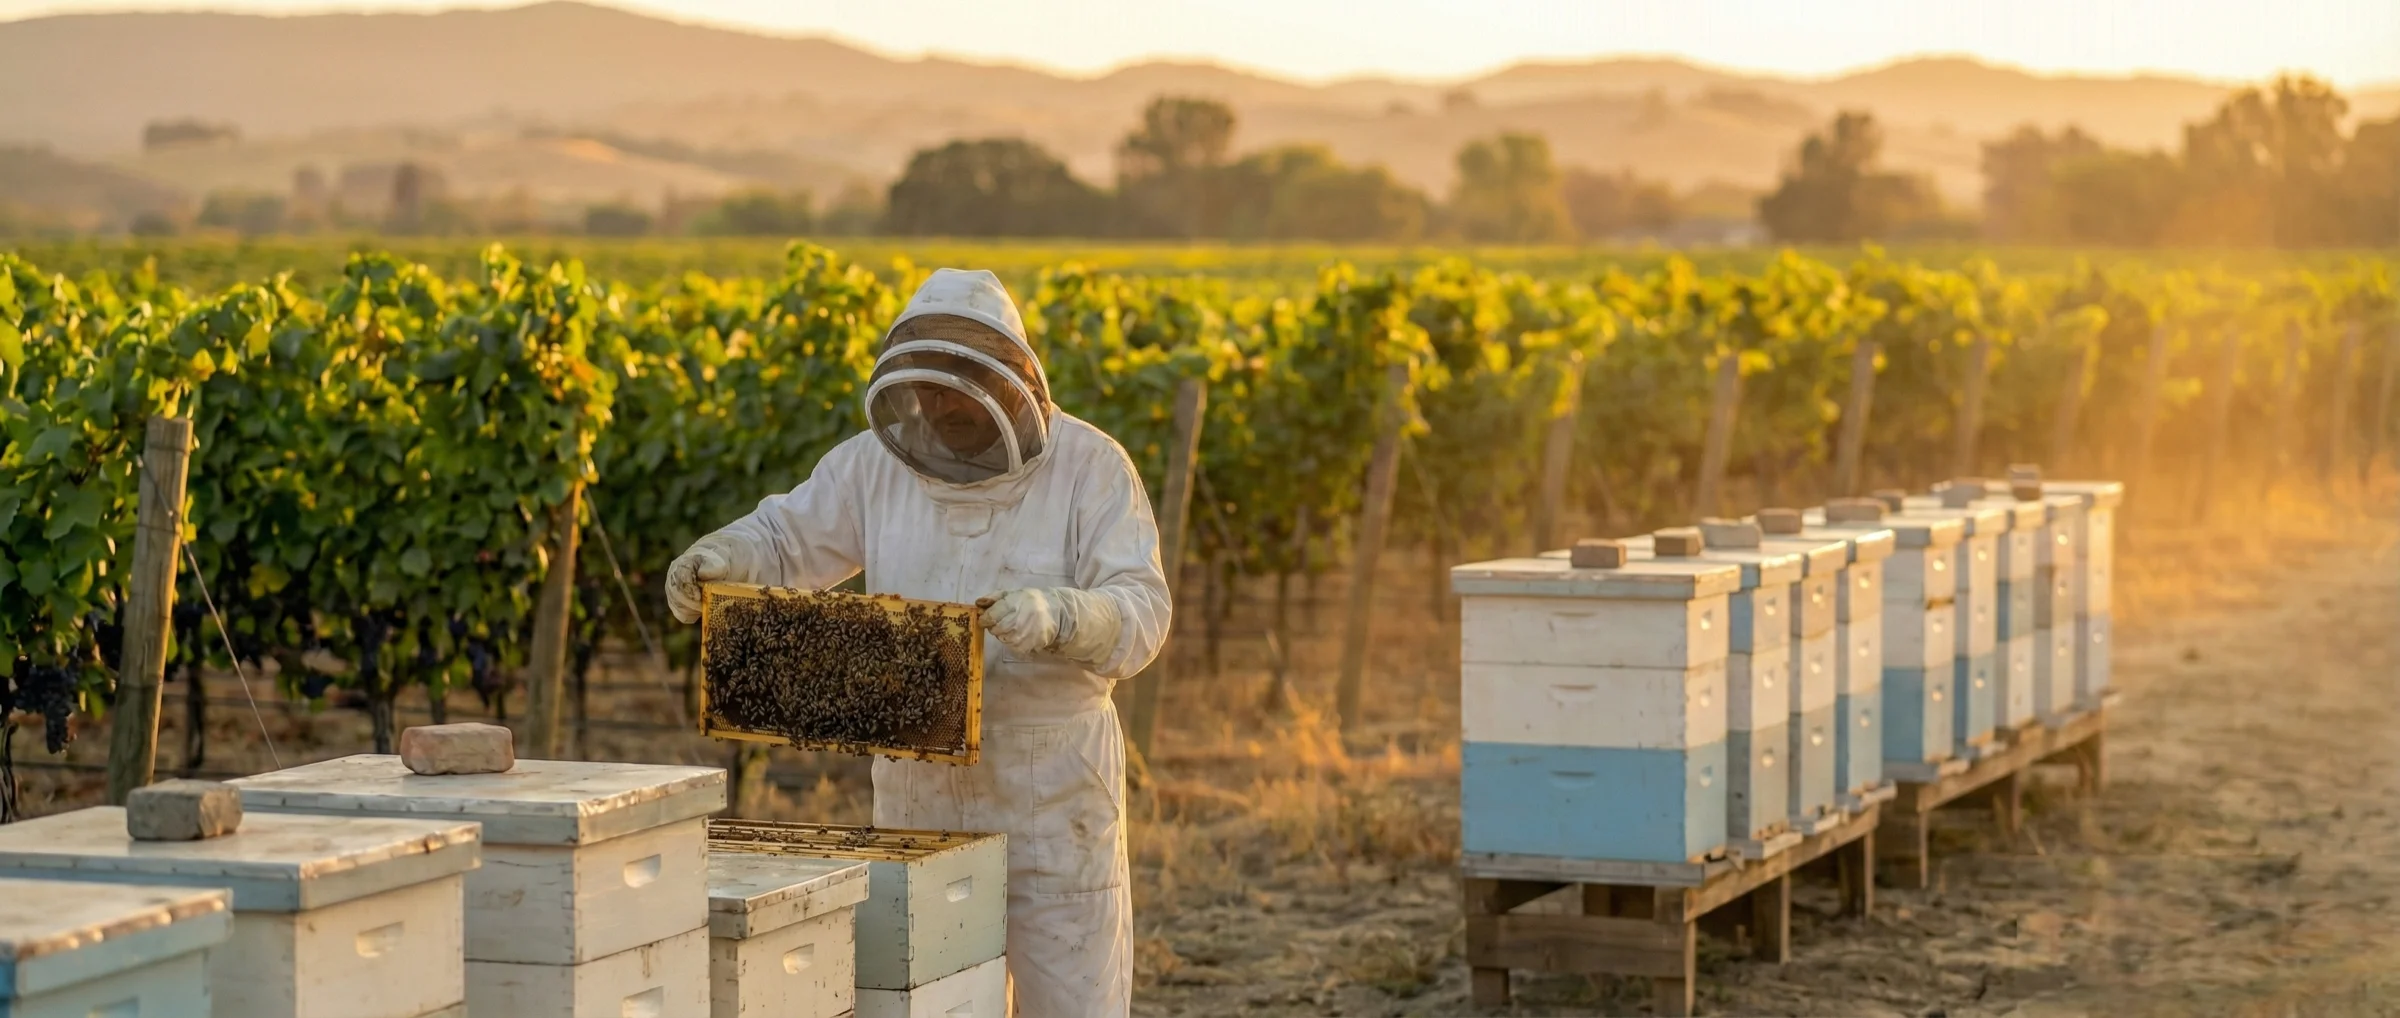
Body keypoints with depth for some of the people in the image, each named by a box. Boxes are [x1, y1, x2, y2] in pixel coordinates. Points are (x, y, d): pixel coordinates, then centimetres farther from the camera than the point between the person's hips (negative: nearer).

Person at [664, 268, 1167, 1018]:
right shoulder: (883, 459, -1)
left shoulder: (1089, 467, -12)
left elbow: (1140, 618, -20)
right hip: (919, 780, 4)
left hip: (1052, 780, -4)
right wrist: (717, 559, -16)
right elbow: (784, 541, 6)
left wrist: (1055, 616, -41)